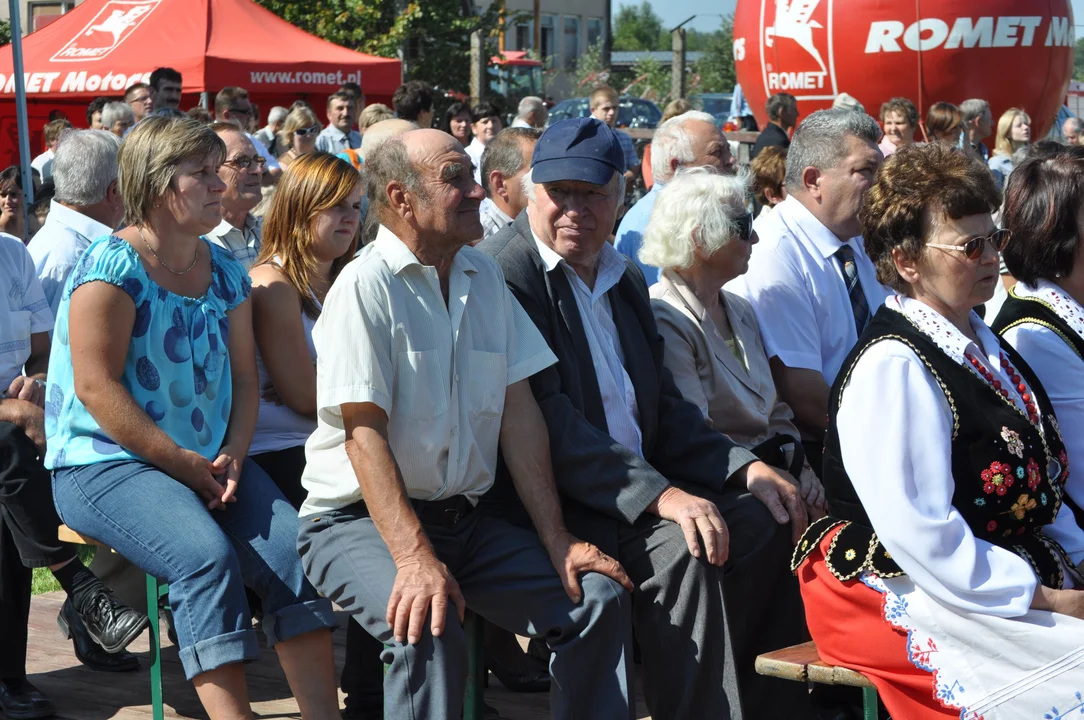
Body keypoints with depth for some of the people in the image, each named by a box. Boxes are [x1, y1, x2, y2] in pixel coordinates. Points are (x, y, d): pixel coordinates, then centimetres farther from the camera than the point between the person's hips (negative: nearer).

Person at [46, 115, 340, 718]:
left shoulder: (226, 272, 11)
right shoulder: (113, 267, -9)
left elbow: (244, 377, 12)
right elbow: (96, 387, -15)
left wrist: (232, 456, -7)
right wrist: (185, 464, -17)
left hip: (212, 461, 6)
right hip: (105, 464, -6)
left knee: (292, 544, -16)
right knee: (207, 555, -31)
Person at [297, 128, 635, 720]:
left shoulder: (485, 278, 9)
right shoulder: (367, 285, -12)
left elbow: (519, 411, 6)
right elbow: (364, 431, -19)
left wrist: (557, 541, -1)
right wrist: (414, 557, -31)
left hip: (463, 517, 7)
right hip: (359, 518, -6)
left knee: (599, 596, -9)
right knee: (427, 628, -33)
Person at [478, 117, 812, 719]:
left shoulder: (625, 280, 16)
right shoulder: (502, 271, -12)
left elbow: (663, 406, 19)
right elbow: (543, 417, -21)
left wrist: (746, 467, 1)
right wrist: (659, 495, -28)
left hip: (638, 485, 9)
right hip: (548, 499, -8)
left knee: (771, 520, -2)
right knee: (684, 549, -29)